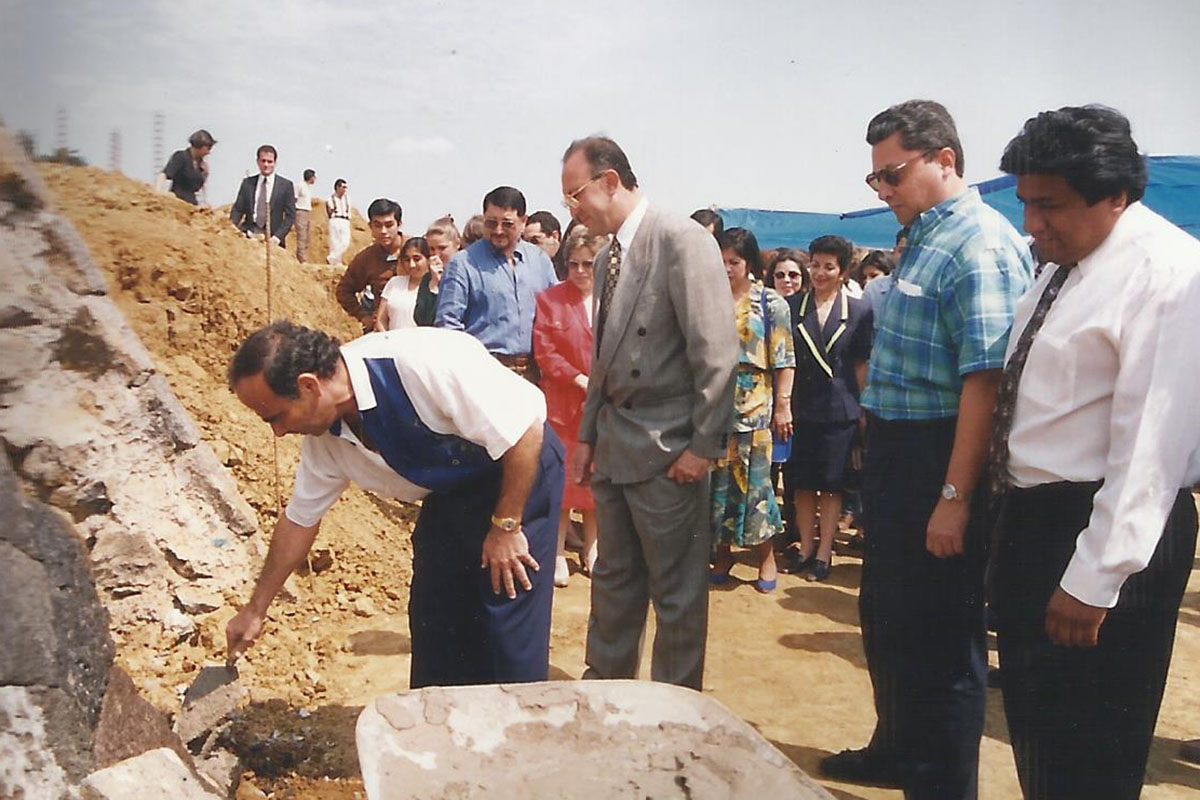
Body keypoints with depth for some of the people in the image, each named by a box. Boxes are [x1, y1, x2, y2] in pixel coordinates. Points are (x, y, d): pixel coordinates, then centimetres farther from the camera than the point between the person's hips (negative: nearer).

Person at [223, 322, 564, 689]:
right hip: (447, 495, 7)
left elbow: (526, 428, -28)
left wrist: (505, 526, -21)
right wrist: (256, 610, 14)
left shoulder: (423, 360, -33)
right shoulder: (322, 437, -7)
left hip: (520, 474, -7)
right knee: (432, 621, 8)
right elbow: (299, 519, 8)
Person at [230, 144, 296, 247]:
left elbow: (290, 215, 2)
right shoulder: (247, 183, 13)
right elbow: (237, 210, 11)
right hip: (249, 236, 2)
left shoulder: (285, 185, 5)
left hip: (272, 239, -2)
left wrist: (278, 236, -11)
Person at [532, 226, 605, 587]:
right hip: (563, 405, -2)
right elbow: (545, 353, -7)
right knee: (561, 477, 3)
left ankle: (591, 547, 26)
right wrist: (584, 383, -14)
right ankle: (557, 553, 14)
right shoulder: (550, 299, -1)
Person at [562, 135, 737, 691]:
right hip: (614, 443, 8)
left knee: (677, 592, 5)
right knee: (613, 578, 18)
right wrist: (588, 434, 15)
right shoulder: (608, 255, 13)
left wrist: (704, 445, -18)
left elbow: (717, 352, -18)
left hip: (667, 447, -8)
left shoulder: (681, 241, -14)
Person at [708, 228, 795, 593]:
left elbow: (784, 360, -2)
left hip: (753, 407, -3)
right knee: (716, 480, 7)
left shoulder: (770, 302, 0)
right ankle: (722, 554, 21)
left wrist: (783, 405, -7)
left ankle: (766, 557, 14)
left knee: (754, 481, -1)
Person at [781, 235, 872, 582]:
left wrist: (865, 410, 0)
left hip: (840, 409, -1)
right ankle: (805, 544, 21)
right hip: (800, 406, 1)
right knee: (803, 481, 8)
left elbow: (862, 364, 3)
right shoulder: (791, 306, 4)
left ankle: (824, 550, 15)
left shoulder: (859, 311, 1)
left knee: (832, 484, 5)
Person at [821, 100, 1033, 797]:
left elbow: (985, 380, -24)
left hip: (939, 464, -10)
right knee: (886, 617, 21)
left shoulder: (980, 245, -17)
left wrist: (955, 498, -26)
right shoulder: (924, 237, 13)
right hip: (897, 452, 10)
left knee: (939, 636, 3)